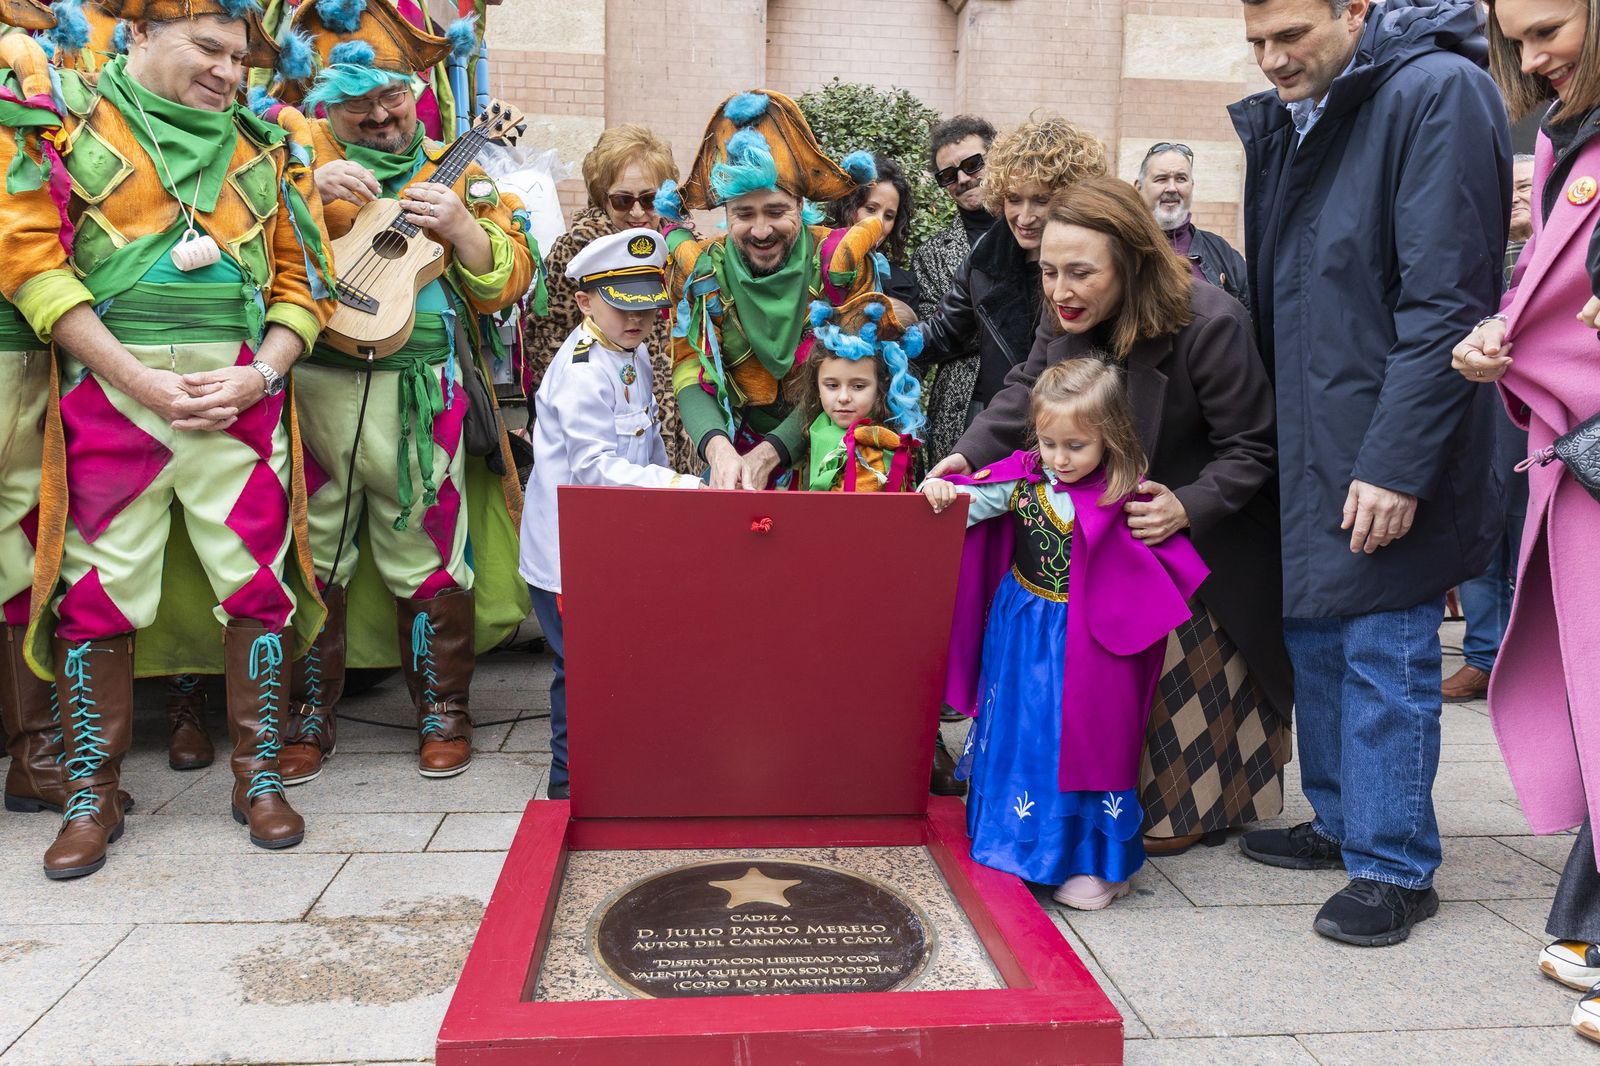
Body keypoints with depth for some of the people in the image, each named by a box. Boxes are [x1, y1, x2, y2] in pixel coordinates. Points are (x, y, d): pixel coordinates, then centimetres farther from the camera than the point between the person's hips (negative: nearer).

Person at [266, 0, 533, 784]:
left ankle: (443, 711, 18)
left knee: (427, 550, 3)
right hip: (314, 388, 1)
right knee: (311, 551, 5)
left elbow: (509, 282, 6)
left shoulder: (455, 174, 13)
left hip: (422, 394, 0)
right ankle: (308, 717, 20)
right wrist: (309, 192, -15)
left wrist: (460, 226, -10)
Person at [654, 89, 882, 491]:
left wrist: (767, 454, -19)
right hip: (733, 463, 1)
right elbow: (690, 375, -5)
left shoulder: (842, 261, -8)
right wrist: (717, 448, -25)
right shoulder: (698, 269, -3)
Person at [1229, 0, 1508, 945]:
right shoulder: (1286, 121, 13)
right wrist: (1276, 428, 13)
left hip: (1388, 453, -8)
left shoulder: (1437, 91, -11)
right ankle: (1342, 821, 30)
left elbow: (1445, 302, -17)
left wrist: (1398, 461, -20)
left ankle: (1395, 866, 13)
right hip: (1309, 441, 8)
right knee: (1314, 634, 14)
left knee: (1385, 652, -1)